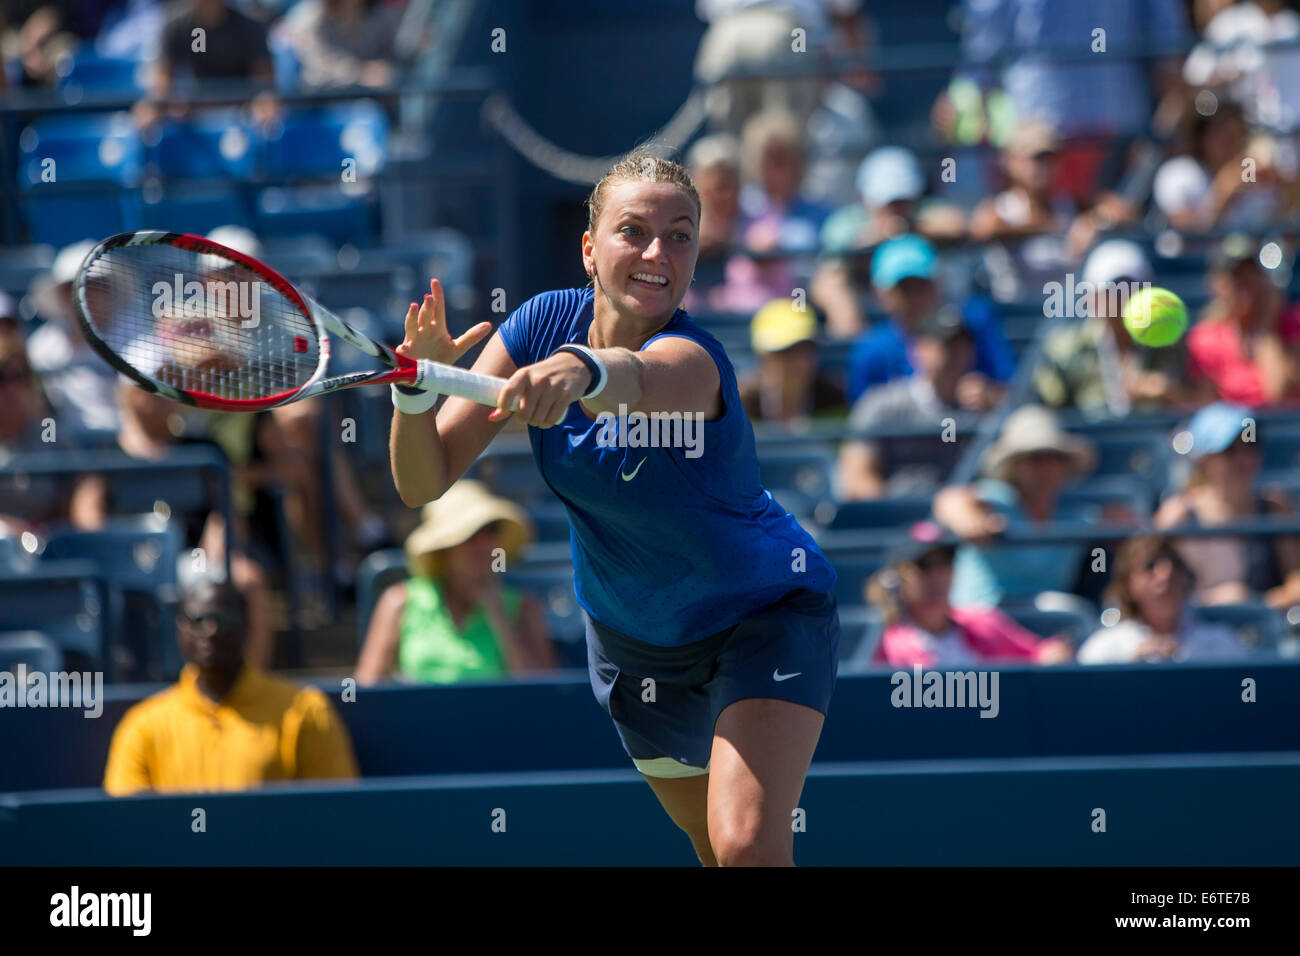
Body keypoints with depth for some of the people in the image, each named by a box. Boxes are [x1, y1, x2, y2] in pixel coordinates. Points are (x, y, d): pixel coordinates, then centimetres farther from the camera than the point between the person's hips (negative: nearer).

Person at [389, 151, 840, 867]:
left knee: (749, 846, -25)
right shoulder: (542, 325, -15)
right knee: (715, 844, 19)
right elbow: (424, 482, -18)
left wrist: (583, 371, -82)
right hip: (630, 639, 5)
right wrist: (418, 385, -38)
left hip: (765, 614, -5)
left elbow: (639, 378, -59)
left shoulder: (692, 359, -31)